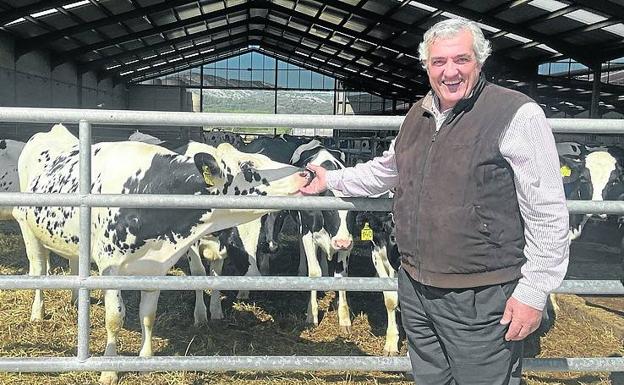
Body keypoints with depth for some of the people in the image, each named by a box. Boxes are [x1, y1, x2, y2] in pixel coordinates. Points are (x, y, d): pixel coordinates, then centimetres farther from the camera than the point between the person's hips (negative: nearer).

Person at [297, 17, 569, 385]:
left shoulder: (517, 114, -14)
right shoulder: (418, 116, 9)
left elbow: (548, 213, -15)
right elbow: (387, 168, 29)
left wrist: (534, 291, -15)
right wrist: (331, 179, 31)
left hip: (481, 299, -7)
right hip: (415, 289, 7)